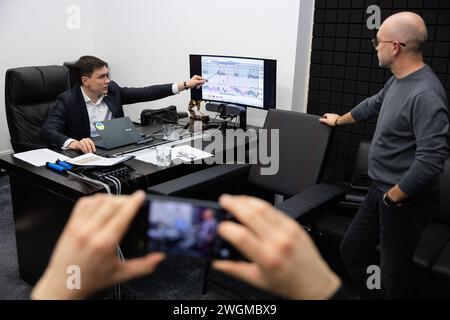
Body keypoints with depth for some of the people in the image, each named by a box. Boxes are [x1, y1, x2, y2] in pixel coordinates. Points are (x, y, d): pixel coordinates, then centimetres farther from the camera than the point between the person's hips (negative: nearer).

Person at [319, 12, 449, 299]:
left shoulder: (425, 95, -25)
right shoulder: (397, 81, 5)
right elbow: (373, 105, 26)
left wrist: (393, 196, -19)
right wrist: (339, 120, 41)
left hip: (406, 201, -9)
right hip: (381, 191, 10)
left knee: (394, 276, 4)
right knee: (351, 250, 19)